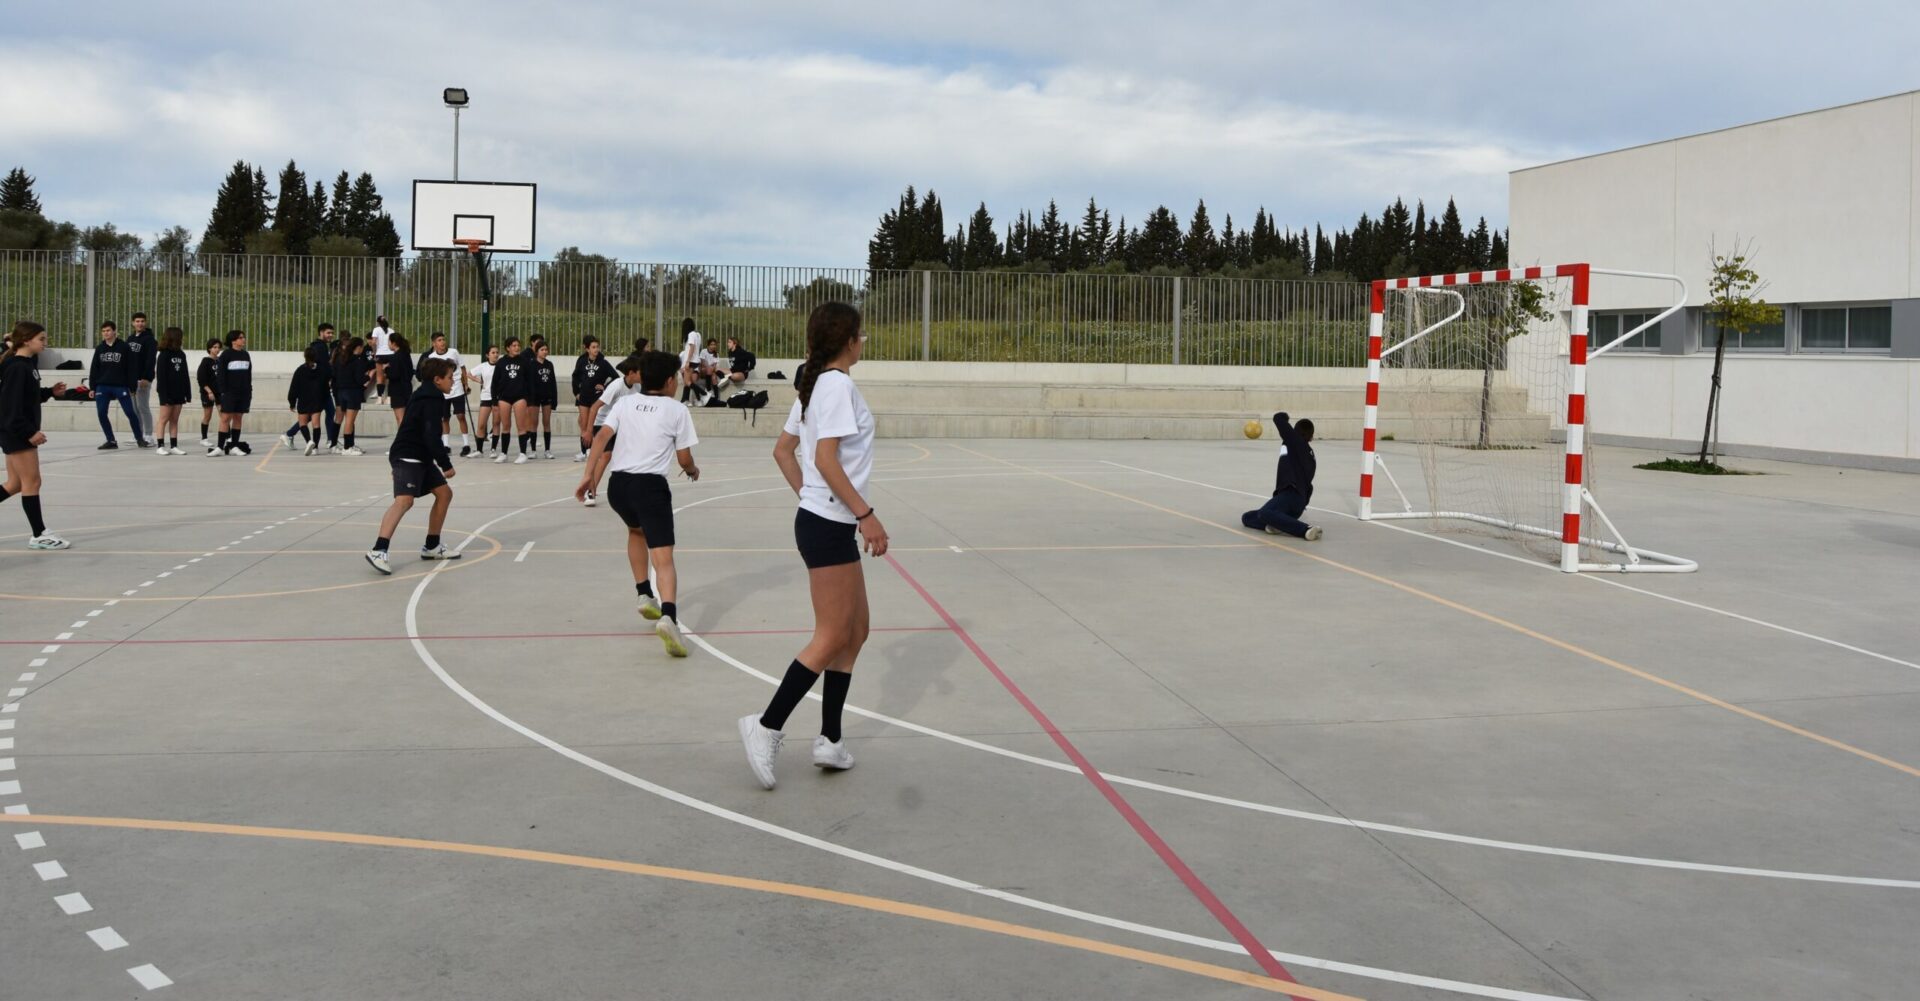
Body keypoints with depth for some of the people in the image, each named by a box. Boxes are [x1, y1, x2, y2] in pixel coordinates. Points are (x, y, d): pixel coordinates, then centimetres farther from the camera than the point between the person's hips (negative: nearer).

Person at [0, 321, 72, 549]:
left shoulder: (27, 364, 12)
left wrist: (50, 392, 7)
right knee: (32, 482, -4)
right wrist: (29, 432, -24)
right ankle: (39, 535, 2)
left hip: (21, 432, 10)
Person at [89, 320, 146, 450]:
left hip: (121, 386, -4)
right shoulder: (99, 348, 9)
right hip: (102, 386, 4)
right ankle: (111, 441, 8)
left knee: (130, 413, -4)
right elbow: (94, 369, 11)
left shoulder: (124, 347, -3)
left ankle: (140, 438, 11)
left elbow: (132, 368, -3)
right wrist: (92, 387, 6)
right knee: (101, 414, -2)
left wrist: (132, 387, -6)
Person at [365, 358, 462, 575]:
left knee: (445, 493, 17)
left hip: (420, 457, 11)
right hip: (407, 457, -11)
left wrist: (441, 456, 27)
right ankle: (378, 551, -38)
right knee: (405, 500, -26)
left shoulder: (425, 396, 19)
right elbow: (432, 436, -22)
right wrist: (446, 464, -18)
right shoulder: (432, 399, -13)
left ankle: (431, 547, 25)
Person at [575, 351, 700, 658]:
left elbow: (601, 436, 0)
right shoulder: (677, 409, 6)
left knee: (636, 531, 35)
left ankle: (645, 596, 31)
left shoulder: (625, 403, 15)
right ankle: (668, 616, -33)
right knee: (664, 559, -9)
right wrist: (693, 471, 28)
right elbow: (684, 459, 7)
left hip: (618, 485, 4)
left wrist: (589, 474, -2)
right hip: (651, 485, -4)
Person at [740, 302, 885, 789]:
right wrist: (866, 514, -21)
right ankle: (768, 727, 1)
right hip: (829, 527, -10)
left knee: (855, 632, 13)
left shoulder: (815, 384, 13)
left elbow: (783, 449, 18)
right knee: (832, 639, -3)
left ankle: (830, 741, 16)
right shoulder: (838, 385, -15)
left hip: (821, 520, 10)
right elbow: (826, 459, -23)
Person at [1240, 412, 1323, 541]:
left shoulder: (1296, 442, 6)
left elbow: (1278, 418, 2)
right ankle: (1277, 525, -14)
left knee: (1265, 513, -40)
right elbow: (1308, 486, 29)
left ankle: (1307, 530, -39)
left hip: (1291, 494, -9)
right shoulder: (1309, 456, 27)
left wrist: (1284, 415, 25)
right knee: (1246, 518, 11)